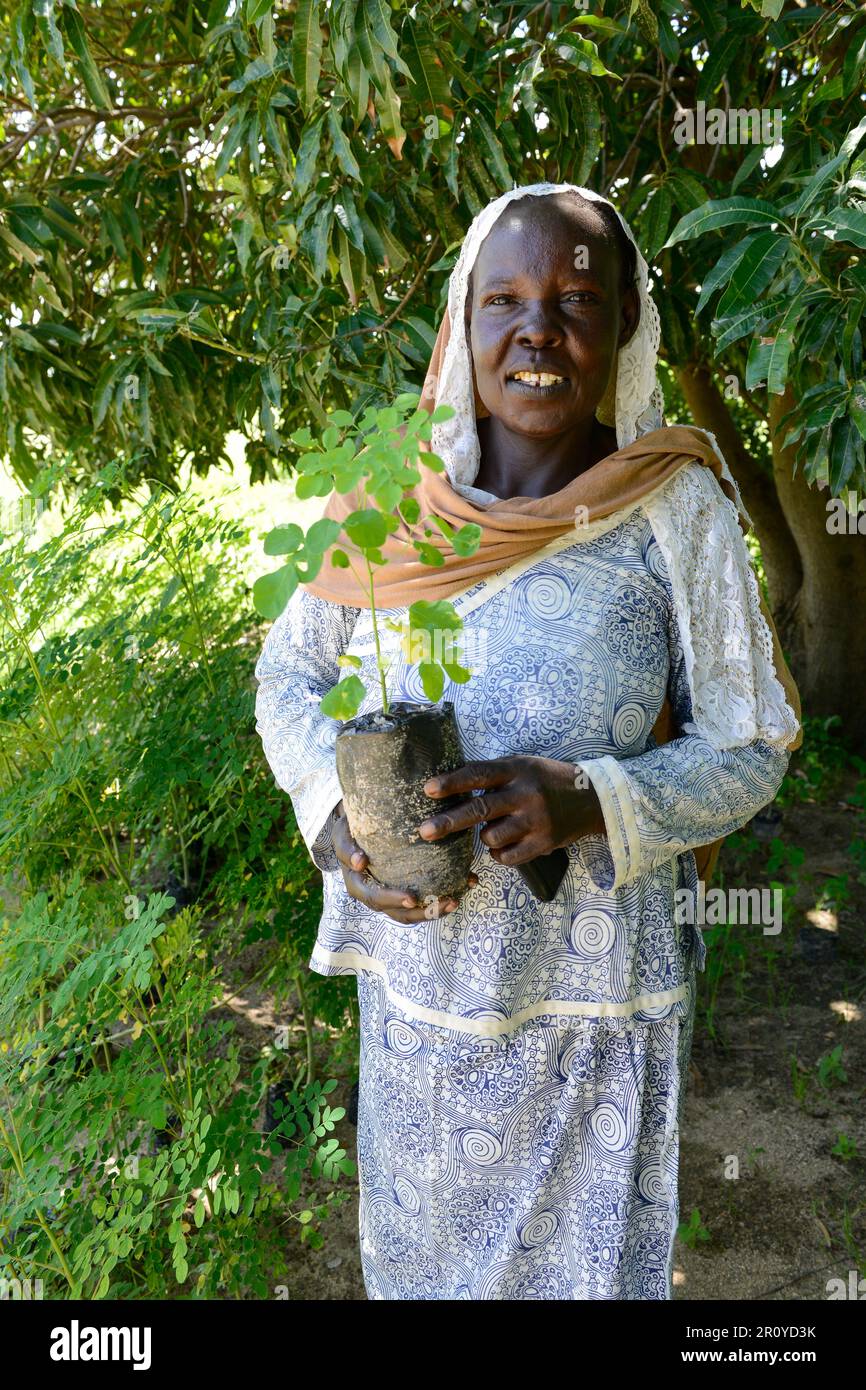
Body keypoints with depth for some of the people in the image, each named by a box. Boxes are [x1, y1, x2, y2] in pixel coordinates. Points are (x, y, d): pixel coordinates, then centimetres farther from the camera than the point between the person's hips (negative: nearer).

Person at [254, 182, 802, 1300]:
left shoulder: (679, 515, -14)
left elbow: (745, 750, -8)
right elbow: (290, 676, 4)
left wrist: (588, 801, -26)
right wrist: (340, 819, -15)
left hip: (595, 979, -2)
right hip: (419, 952, 3)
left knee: (583, 1247, 20)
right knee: (423, 1229, 25)